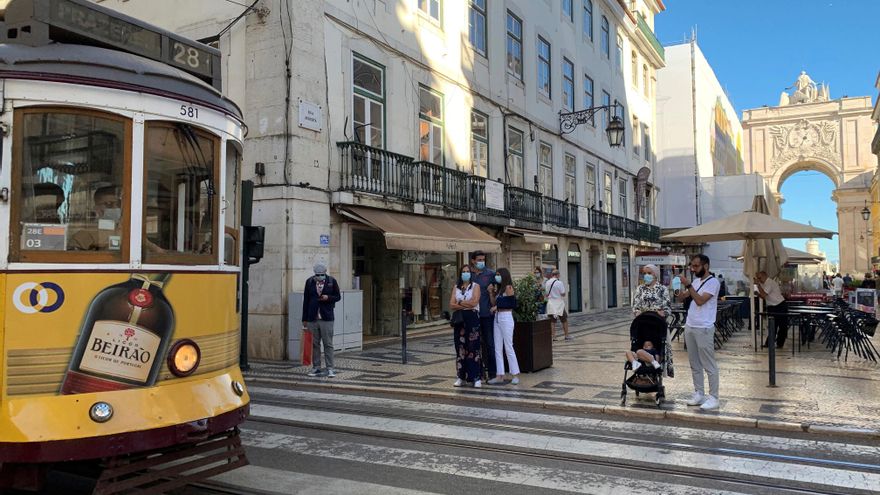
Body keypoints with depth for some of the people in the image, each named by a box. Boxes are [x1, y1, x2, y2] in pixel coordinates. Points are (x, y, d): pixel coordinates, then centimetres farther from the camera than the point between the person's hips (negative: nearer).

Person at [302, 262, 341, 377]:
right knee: (314, 344, 7)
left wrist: (328, 298, -14)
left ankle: (330, 368, 2)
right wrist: (304, 319, 6)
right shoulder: (309, 281, 6)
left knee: (328, 344, -2)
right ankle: (316, 368, 15)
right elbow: (305, 300, 8)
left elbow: (338, 296, 8)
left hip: (327, 318, -2)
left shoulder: (332, 281, 2)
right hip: (312, 319, 2)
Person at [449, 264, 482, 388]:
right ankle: (461, 377, 8)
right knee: (460, 347, 3)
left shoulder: (475, 286, 4)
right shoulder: (456, 288, 15)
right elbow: (451, 305, 3)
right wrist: (466, 305, -8)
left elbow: (474, 302, -10)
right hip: (459, 319, 4)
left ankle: (476, 378, -5)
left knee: (473, 348, -7)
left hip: (472, 318, -4)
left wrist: (459, 302, -1)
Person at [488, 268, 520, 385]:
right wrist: (491, 293, 3)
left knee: (508, 347, -4)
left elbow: (513, 304, -14)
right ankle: (500, 375, 9)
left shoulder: (508, 287, -7)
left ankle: (516, 374, 4)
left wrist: (498, 306, -8)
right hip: (497, 318, 9)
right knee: (497, 348, 6)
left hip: (506, 318, -9)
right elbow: (494, 303, 14)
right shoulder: (499, 288, 17)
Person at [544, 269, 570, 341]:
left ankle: (553, 337, 5)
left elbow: (546, 294, 9)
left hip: (551, 303, 4)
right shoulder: (559, 283, -13)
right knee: (564, 321, 10)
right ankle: (566, 336, 14)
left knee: (552, 321, 6)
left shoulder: (547, 283, 3)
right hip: (559, 304, -4)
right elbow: (563, 294, -11)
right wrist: (564, 287, 4)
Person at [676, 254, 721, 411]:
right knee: (694, 364, 13)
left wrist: (688, 285, -24)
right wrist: (680, 286, -5)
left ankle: (713, 398, 4)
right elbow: (680, 298, 13)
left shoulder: (713, 282, -12)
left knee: (709, 365, -1)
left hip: (703, 329, -8)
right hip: (689, 327, 8)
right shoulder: (696, 281, 13)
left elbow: (700, 300, -23)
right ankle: (699, 394, 21)